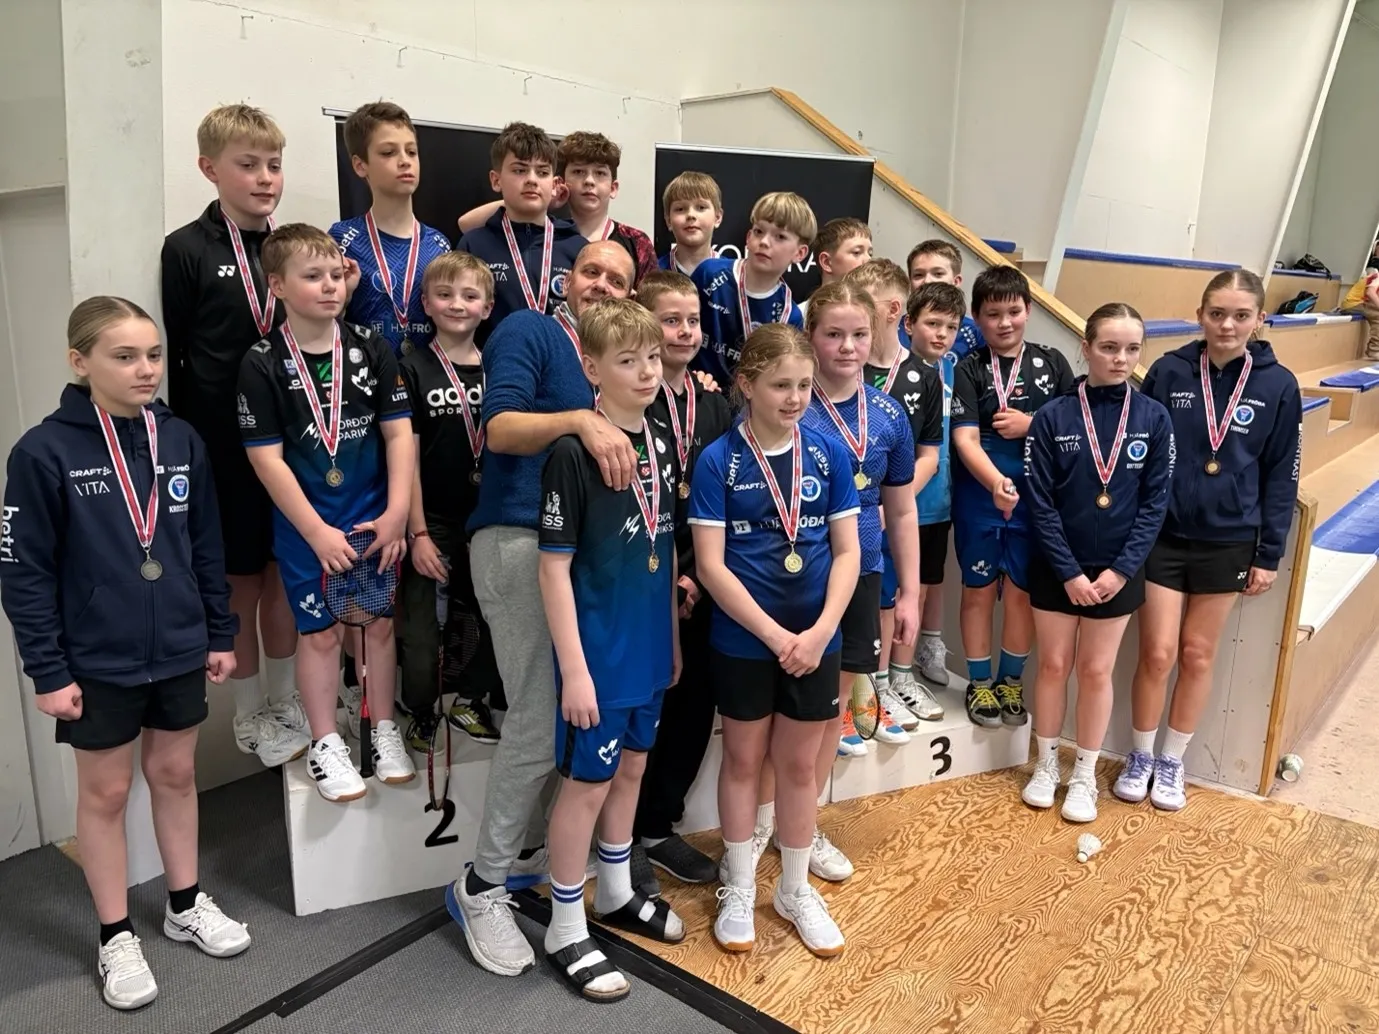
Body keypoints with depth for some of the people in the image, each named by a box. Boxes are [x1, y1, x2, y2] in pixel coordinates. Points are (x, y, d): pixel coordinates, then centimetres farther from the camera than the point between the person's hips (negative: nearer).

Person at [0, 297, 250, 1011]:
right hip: (97, 663, -3)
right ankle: (116, 938, 29)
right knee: (105, 793, 12)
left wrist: (220, 633, 7)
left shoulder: (181, 440, -2)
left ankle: (185, 905, 37)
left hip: (179, 651, 4)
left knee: (176, 775, 18)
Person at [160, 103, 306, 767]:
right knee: (239, 582, 7)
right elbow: (174, 356, -5)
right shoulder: (187, 250, -5)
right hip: (224, 446, -4)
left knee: (283, 575, 13)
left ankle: (284, 703, 29)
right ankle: (250, 719, 23)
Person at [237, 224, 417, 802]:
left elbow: (399, 434, -1)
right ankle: (325, 744, 24)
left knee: (378, 623, 11)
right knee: (321, 631, 7)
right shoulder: (262, 365, -8)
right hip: (306, 525, -2)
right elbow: (266, 457, -10)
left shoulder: (371, 349, 0)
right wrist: (317, 531, -13)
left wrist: (396, 514, -9)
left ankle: (384, 730, 28)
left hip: (376, 519, 3)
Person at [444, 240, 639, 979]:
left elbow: (623, 462, 22)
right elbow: (500, 429, -17)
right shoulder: (528, 332, -1)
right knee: (542, 719, -10)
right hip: (519, 540, -8)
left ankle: (529, 844, 28)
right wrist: (581, 419, -30)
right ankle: (482, 886, 6)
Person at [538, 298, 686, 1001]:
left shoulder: (662, 445, 4)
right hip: (599, 652, -7)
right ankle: (566, 930, 25)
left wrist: (673, 637, 13)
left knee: (630, 768, 20)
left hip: (648, 647, 7)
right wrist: (574, 669, -18)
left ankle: (616, 894, 41)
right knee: (588, 781, 6)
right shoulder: (574, 451, -18)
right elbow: (553, 566, -17)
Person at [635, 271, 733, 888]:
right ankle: (626, 836, 24)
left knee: (696, 703, 11)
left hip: (697, 583, 6)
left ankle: (657, 825, 29)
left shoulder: (714, 407, 9)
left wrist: (698, 574, -4)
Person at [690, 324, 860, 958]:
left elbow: (847, 551, -2)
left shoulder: (829, 453, -3)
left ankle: (796, 890, 35)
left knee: (798, 765, 15)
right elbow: (710, 565, -13)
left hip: (815, 639, 2)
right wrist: (774, 634, -16)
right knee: (743, 761, 14)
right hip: (743, 641, -2)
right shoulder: (718, 461, -11)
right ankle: (738, 889, 33)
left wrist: (820, 630, -13)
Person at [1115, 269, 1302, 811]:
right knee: (1158, 654, 2)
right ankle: (1140, 756, 23)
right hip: (1161, 536, -1)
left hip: (1228, 543, 1)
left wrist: (1269, 554, 1)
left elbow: (1281, 476, 2)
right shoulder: (1168, 372, -7)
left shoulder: (1278, 386, -4)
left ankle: (1172, 761, 29)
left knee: (1198, 656, 12)